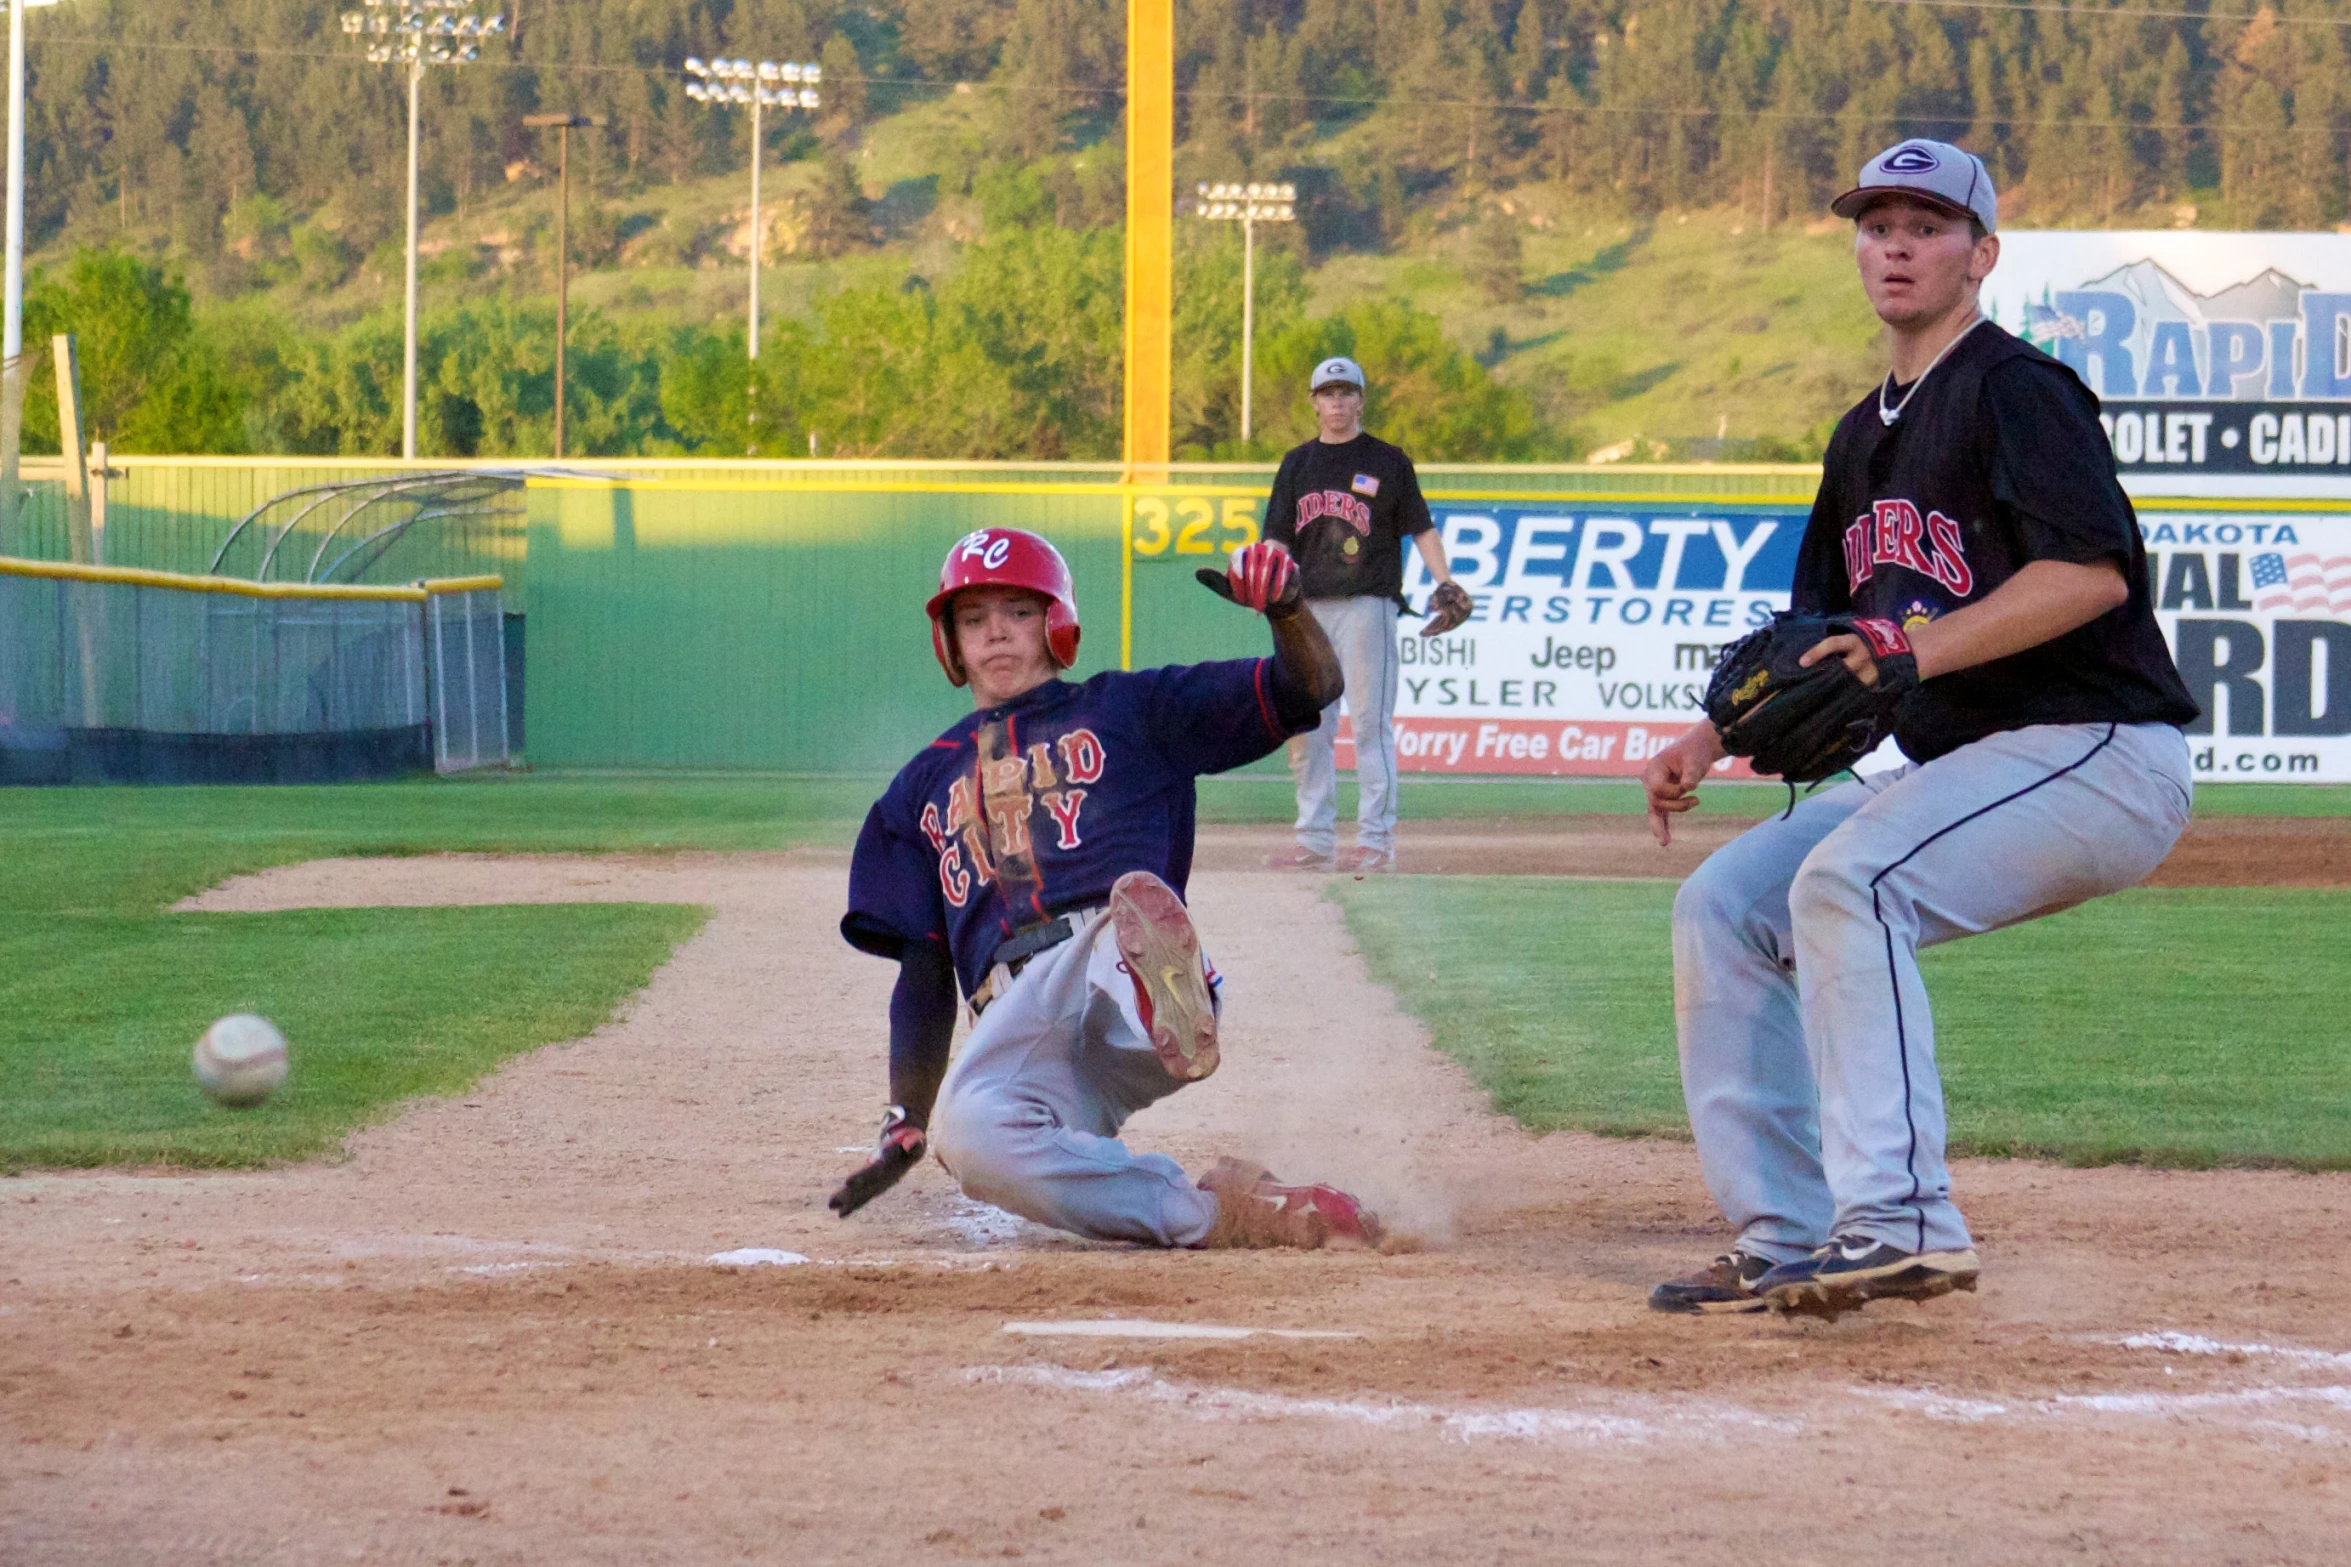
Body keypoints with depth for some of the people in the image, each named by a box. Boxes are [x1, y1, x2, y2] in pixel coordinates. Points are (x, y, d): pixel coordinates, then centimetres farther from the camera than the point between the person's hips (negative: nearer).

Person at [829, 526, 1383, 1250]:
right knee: (968, 1133, -35)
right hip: (1015, 1021, 2)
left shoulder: (1125, 709, 23)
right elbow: (925, 971, 29)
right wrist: (907, 1125, 18)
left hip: (1119, 967, -2)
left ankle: (1175, 1025, -71)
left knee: (1135, 898, -40)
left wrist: (1285, 610, -7)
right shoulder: (923, 788, 32)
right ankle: (1218, 1214, -34)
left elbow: (1310, 689, 15)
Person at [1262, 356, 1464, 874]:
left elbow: (1420, 529, 4)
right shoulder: (1297, 464, 15)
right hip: (1308, 607, 5)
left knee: (1370, 721, -8)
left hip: (1366, 603, -5)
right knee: (1306, 727, 4)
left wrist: (1445, 582, -9)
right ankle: (1315, 840, 10)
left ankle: (1376, 837, -7)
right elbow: (1279, 537, 13)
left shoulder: (1388, 462, 5)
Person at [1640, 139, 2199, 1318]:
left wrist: (1922, 645, -29)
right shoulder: (1867, 435, 18)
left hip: (2101, 755, -10)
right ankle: (1787, 1235, 1)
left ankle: (1900, 1221, -34)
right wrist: (1715, 734, 7)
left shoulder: (2014, 389, -10)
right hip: (1948, 766, 10)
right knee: (1724, 905, 3)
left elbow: (2092, 572, -23)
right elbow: (1820, 634, 23)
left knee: (1846, 879, -30)